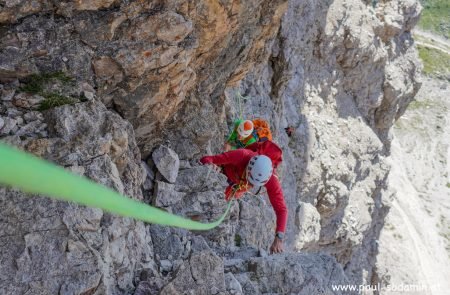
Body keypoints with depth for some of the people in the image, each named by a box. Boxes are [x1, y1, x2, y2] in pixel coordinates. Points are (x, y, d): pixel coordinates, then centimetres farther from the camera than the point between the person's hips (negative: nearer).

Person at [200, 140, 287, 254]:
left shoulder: (272, 181, -44)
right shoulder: (241, 156, -48)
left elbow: (281, 209, -43)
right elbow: (209, 159, -39)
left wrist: (279, 238, -51)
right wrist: (208, 161, -61)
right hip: (229, 169, -1)